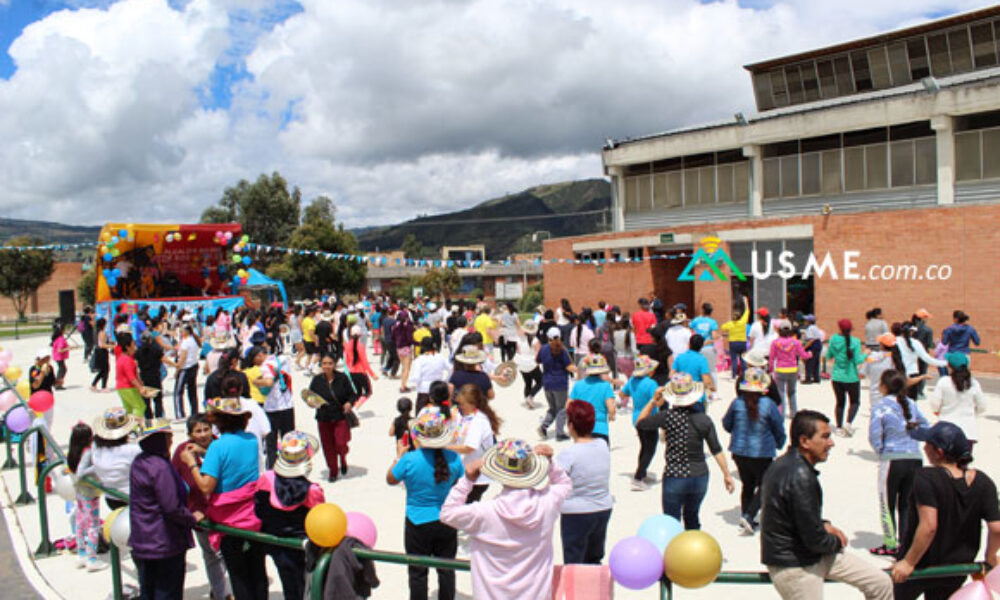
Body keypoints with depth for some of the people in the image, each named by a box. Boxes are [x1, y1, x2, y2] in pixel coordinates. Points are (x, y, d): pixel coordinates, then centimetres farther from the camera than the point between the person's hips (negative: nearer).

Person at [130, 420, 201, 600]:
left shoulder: (139, 462, 5)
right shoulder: (160, 467, -23)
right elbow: (172, 508, -25)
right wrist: (192, 518, -9)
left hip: (141, 543, 9)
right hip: (164, 545, -9)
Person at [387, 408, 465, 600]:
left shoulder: (409, 460, -20)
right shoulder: (453, 458, -13)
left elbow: (391, 480, -2)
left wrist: (399, 456, 10)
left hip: (418, 524, -2)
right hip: (447, 522, 2)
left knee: (418, 572, 13)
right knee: (446, 569, 18)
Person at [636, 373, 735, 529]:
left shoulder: (667, 416, -14)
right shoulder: (704, 419, -5)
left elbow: (639, 423, -1)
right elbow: (717, 450, -2)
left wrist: (654, 402, 3)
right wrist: (727, 475, 8)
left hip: (675, 477, -4)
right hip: (700, 476, 4)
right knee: (692, 517, 25)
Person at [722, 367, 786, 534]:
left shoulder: (737, 403, -7)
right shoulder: (769, 404, -15)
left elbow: (726, 424, 5)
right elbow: (779, 429, -4)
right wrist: (779, 444, 17)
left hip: (739, 452, 4)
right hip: (762, 453, -4)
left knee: (747, 485, 18)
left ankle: (746, 518, 22)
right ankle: (749, 515, -6)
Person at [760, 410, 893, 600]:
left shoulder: (785, 464, 4)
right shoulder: (800, 477, -28)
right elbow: (815, 540, -24)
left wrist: (824, 525, 3)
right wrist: (837, 541, -3)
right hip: (795, 568, -10)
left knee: (881, 583, 10)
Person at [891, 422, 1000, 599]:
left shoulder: (926, 478, -24)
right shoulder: (983, 482, -8)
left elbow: (928, 527, -30)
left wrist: (909, 562, -22)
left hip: (920, 566, -5)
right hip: (955, 571, 5)